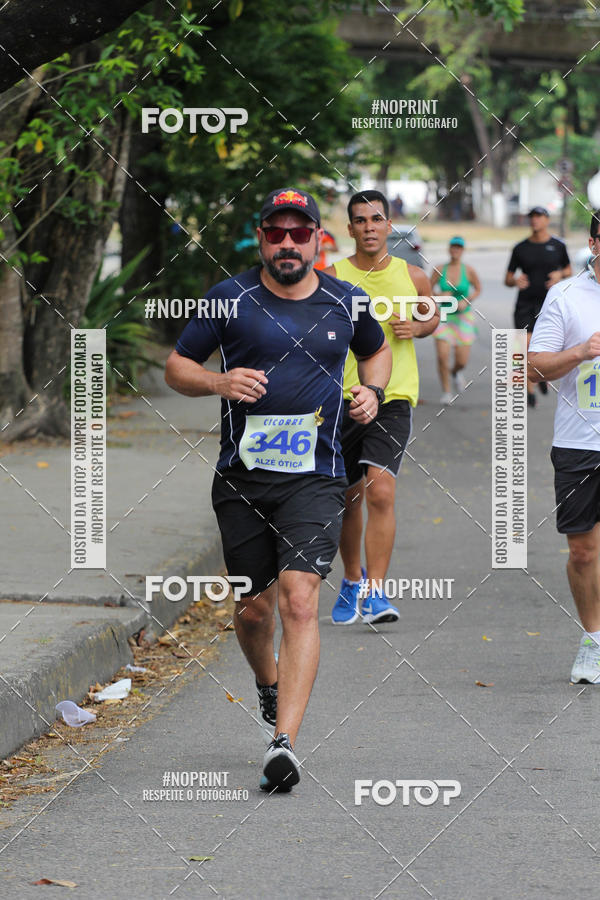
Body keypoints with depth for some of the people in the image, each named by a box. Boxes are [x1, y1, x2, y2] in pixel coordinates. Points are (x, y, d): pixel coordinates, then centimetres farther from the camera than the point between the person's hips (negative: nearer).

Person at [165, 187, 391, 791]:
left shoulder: (345, 304, 6)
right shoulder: (230, 298, 0)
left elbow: (377, 349, 26)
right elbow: (176, 366, 6)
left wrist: (371, 390, 6)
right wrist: (219, 382, -15)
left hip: (314, 479, -1)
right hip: (242, 478, 1)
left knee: (299, 600, -17)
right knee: (254, 609, 9)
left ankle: (284, 743, -23)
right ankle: (268, 681, 44)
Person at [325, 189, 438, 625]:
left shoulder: (412, 277, 3)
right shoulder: (331, 278, -1)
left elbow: (432, 316, 22)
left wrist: (416, 327, 0)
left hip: (393, 398, -1)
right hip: (341, 398, 1)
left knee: (381, 491, -18)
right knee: (348, 498, 12)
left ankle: (375, 591, -16)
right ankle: (353, 579, 35)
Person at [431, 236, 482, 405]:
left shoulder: (468, 271, -5)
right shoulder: (440, 270, -2)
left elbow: (478, 289, 8)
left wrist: (466, 301, -8)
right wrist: (438, 296, -14)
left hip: (463, 318, 0)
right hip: (444, 317, 0)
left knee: (462, 360, -1)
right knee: (442, 356, -14)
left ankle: (455, 372, 36)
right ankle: (446, 391, 3)